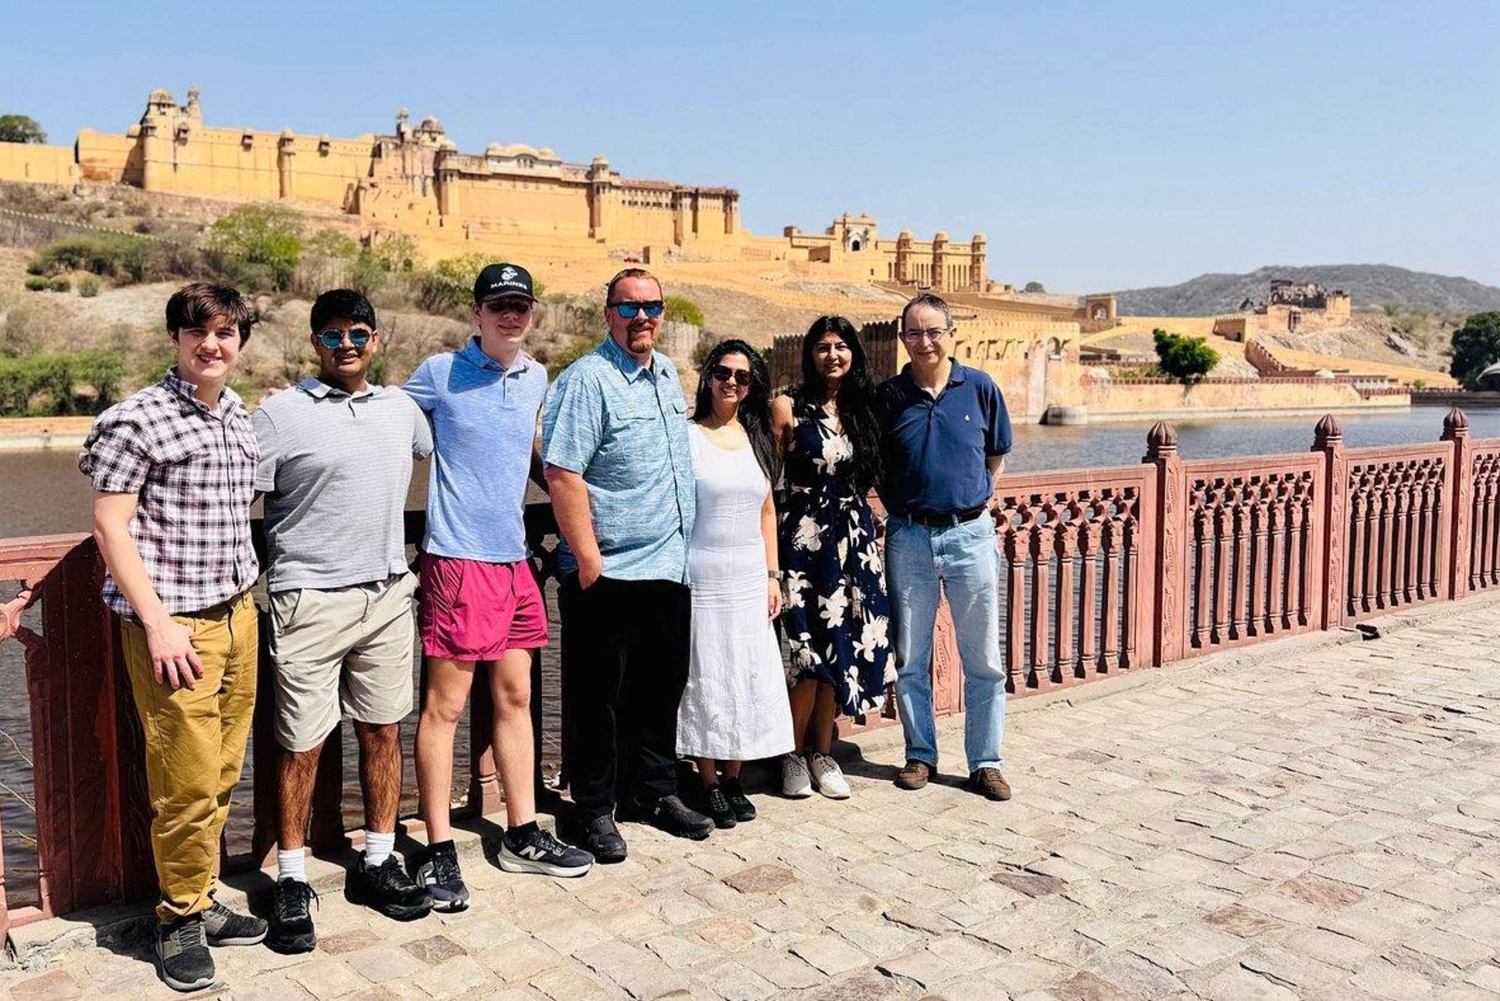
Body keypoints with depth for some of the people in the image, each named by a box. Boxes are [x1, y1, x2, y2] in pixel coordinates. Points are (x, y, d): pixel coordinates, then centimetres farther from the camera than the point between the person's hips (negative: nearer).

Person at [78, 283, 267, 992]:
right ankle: (180, 920, 16)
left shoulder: (241, 420, 12)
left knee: (221, 774, 12)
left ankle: (200, 902, 27)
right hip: (174, 626, -6)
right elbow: (109, 527, -10)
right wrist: (158, 623, -14)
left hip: (237, 615, 6)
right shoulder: (138, 419, -9)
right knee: (188, 780, -2)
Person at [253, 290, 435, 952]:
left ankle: (377, 863, 25)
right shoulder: (280, 414, -4)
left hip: (388, 596, 5)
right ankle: (291, 883, 17)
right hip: (310, 601, -4)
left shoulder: (401, 408, 10)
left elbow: (434, 453, 30)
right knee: (301, 746, 3)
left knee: (383, 731, 11)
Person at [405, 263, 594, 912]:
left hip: (513, 557, 6)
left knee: (515, 697, 12)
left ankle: (522, 836, 24)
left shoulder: (536, 378, 11)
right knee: (445, 705, -2)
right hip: (457, 559, -6)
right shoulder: (441, 373, -5)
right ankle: (438, 851, 9)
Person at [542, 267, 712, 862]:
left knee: (661, 690, 17)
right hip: (608, 576, -8)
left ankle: (652, 792, 32)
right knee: (597, 697, 5)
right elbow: (562, 473, -18)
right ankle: (595, 810, 19)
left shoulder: (667, 374, 13)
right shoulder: (587, 380, -12)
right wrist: (588, 558, -19)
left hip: (670, 569, 8)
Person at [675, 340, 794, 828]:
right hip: (703, 576, -5)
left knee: (748, 678, 8)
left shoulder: (758, 439, 10)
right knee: (705, 679, 1)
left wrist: (772, 575, 10)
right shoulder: (688, 436, -5)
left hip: (750, 578, 5)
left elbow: (766, 510, 14)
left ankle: (733, 779, 22)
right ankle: (709, 785, 14)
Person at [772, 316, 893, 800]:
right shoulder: (789, 408, -2)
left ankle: (822, 753, 19)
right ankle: (794, 754, 12)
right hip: (805, 537, -4)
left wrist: (864, 528, 11)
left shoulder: (863, 409, 11)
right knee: (808, 653, -6)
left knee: (841, 649, 6)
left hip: (854, 539, 4)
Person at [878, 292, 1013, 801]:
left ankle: (985, 762, 19)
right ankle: (920, 755, 24)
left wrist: (980, 501, 5)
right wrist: (900, 508, 1)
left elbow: (996, 455, 12)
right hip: (909, 537, 0)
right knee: (911, 659, 9)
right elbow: (875, 468, 10)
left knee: (984, 660, 6)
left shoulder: (980, 388, 0)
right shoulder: (888, 396, 0)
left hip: (970, 535, 0)